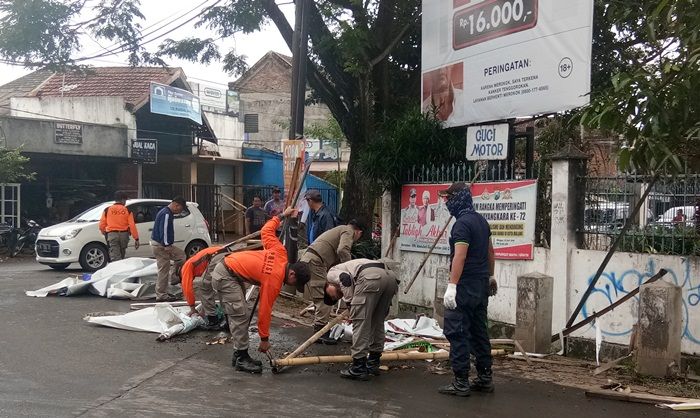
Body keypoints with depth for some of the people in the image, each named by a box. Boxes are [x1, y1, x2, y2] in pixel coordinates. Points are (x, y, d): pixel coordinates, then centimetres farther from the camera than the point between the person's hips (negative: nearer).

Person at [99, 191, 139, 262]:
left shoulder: (107, 210, 4)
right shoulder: (127, 210, 2)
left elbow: (102, 225, 3)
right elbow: (132, 225, -4)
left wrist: (104, 232, 25)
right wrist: (136, 238, -2)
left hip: (112, 235, -1)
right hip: (124, 234, 1)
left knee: (115, 258, -7)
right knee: (122, 255, 18)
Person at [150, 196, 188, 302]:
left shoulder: (166, 212, 15)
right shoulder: (166, 214, -18)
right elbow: (164, 230, -25)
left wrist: (168, 245, 22)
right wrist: (166, 245, -25)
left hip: (165, 245, 10)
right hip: (160, 245, -10)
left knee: (181, 256, 16)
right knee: (163, 270, -5)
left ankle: (173, 278, 16)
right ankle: (161, 295, 1)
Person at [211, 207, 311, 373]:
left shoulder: (280, 253, -3)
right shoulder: (274, 281, -21)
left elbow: (266, 230, 10)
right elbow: (264, 311, -15)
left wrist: (282, 215, 24)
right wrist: (264, 339, -5)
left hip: (227, 267, 10)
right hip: (225, 277, -10)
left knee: (239, 315, 10)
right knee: (241, 316, -13)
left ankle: (239, 355, 15)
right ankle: (242, 359, -7)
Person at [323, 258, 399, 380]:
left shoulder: (332, 272, 26)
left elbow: (345, 278, -1)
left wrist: (350, 302, 6)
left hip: (371, 278, -8)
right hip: (391, 277, 8)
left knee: (360, 322, 2)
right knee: (377, 322, 22)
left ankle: (359, 368, 4)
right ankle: (373, 362, 29)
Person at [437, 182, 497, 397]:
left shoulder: (462, 223, -15)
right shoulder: (481, 220, 13)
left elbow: (460, 256, -23)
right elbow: (490, 251, 22)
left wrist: (452, 286, -26)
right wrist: (490, 276, 32)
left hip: (465, 286, -9)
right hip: (481, 285, 9)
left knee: (457, 332, -5)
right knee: (479, 331, 14)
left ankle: (461, 382, -4)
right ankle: (484, 378, 20)